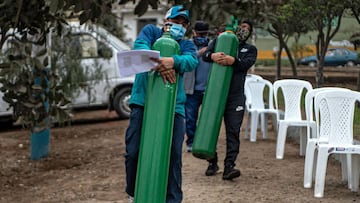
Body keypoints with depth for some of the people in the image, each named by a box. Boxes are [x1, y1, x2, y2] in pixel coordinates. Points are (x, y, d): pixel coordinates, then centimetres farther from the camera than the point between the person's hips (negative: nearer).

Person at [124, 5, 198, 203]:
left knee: (173, 155, -1)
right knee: (134, 152, 0)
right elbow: (139, 46, -11)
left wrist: (173, 61, -31)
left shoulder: (186, 44, 15)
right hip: (143, 102, -1)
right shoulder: (151, 31, 11)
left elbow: (192, 60, -8)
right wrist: (157, 62, -31)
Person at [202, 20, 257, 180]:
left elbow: (246, 63, -5)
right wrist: (212, 56, -25)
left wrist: (232, 60, -26)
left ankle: (229, 166, -9)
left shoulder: (250, 49, 16)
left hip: (235, 96, 0)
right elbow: (205, 54, -2)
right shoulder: (219, 41, 15)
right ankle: (212, 163, 18)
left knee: (233, 131, -7)